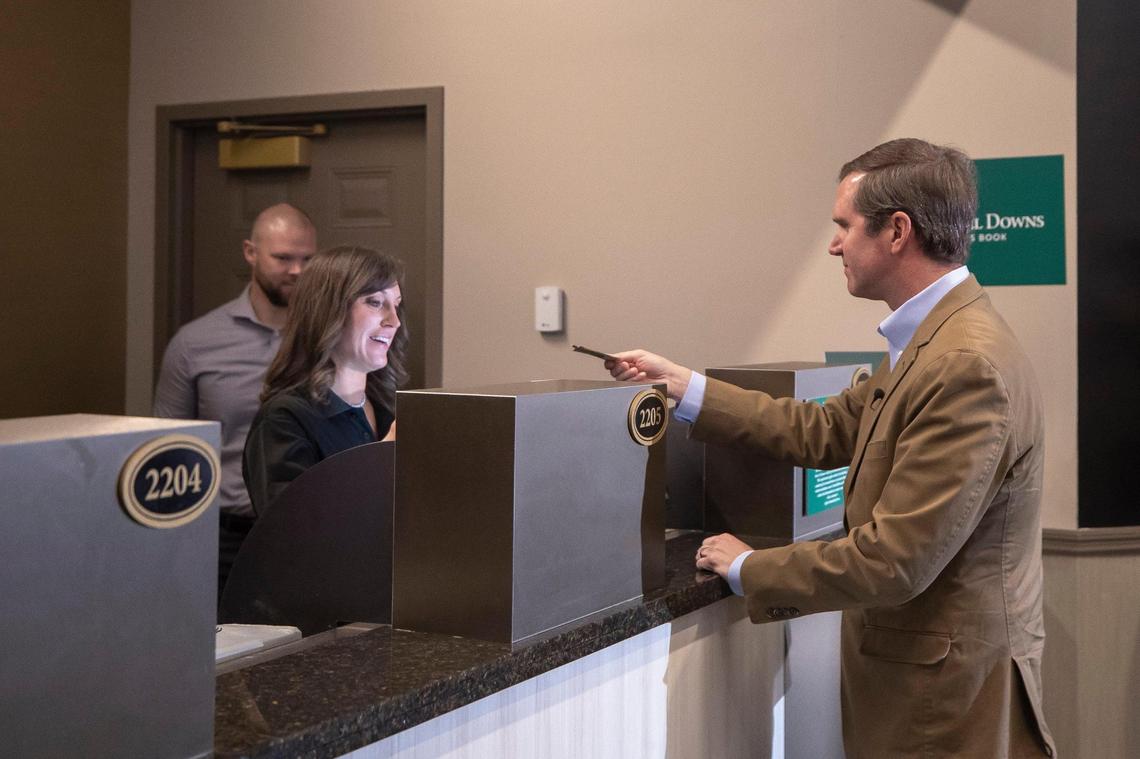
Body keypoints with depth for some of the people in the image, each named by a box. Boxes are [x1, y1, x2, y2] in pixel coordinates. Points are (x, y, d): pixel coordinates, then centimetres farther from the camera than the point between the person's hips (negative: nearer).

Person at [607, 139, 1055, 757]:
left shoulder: (968, 367, -26)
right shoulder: (933, 341, 7)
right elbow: (825, 432, 11)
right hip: (915, 667, 9)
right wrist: (680, 385, 10)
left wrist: (747, 568, -13)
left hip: (948, 688, -9)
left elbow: (893, 563, -26)